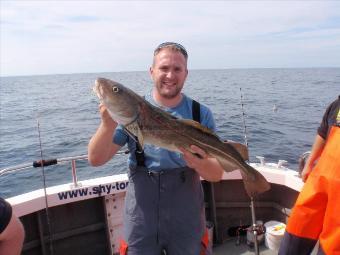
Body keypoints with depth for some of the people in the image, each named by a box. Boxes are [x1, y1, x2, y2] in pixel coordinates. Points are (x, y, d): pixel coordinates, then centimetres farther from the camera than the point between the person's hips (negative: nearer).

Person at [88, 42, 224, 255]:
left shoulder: (201, 114, -5)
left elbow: (217, 174, -6)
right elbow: (96, 159, -11)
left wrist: (198, 163, -28)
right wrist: (108, 124, -29)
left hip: (187, 222, 1)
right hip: (141, 220, 0)